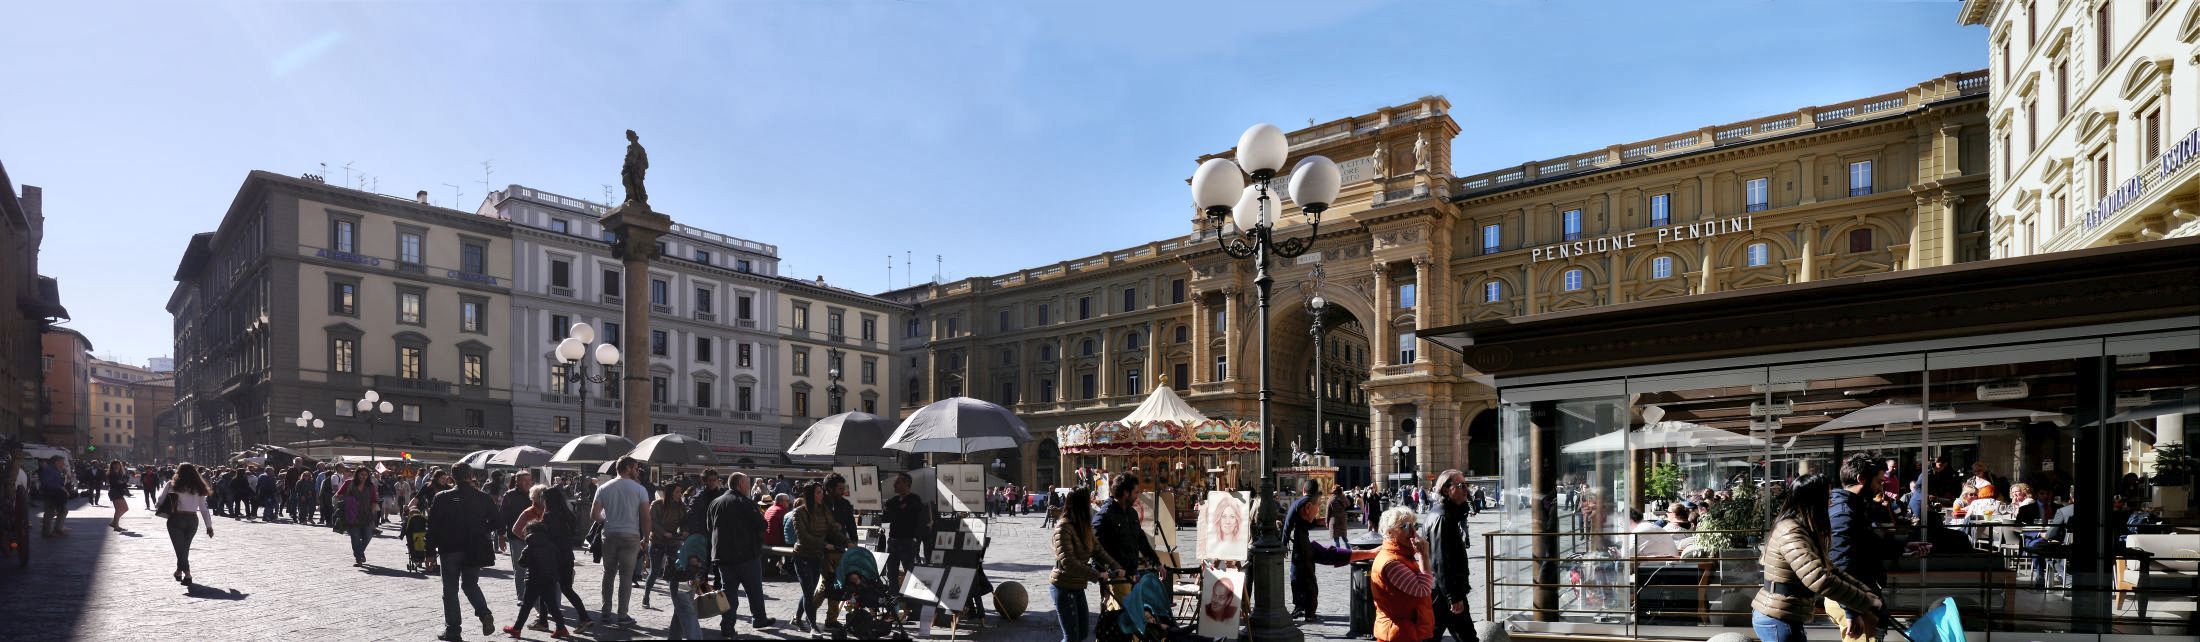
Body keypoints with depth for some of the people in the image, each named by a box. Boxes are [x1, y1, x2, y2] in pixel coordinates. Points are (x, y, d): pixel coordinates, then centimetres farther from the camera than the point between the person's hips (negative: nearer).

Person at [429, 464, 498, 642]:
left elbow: (433, 527, -7)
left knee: (450, 589, 10)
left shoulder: (442, 498, -7)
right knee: (470, 584, 19)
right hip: (475, 551, 2)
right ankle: (484, 614, -5)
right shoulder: (483, 497, -3)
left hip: (450, 549, -2)